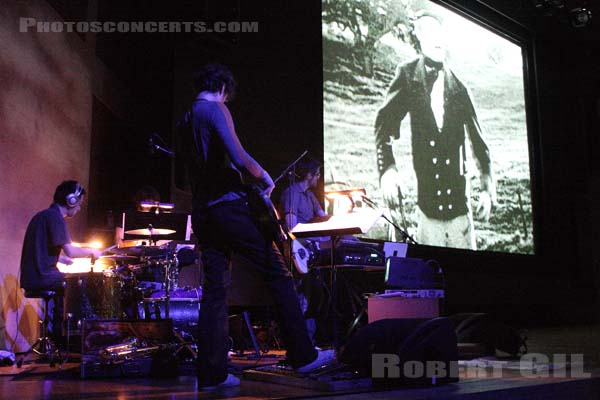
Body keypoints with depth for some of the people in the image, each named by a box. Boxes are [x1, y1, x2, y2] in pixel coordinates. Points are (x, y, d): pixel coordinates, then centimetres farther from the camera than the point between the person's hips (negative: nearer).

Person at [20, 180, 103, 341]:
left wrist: (61, 258, 17)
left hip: (32, 277, 10)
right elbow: (69, 251, -20)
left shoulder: (42, 215, 17)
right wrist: (91, 251, -5)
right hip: (42, 277, -10)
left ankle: (59, 336, 27)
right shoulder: (54, 217, -13)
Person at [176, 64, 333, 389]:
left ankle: (211, 373, 7)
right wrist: (265, 179, -2)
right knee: (278, 273, -2)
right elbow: (238, 157, -19)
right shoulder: (216, 109, -5)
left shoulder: (184, 123, 19)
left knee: (214, 290, 7)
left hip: (201, 213, 8)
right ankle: (302, 355, -1)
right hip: (228, 207, -8)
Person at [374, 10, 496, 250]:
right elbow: (385, 123, -3)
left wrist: (487, 188, 4)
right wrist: (387, 171, -17)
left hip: (459, 201, 1)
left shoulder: (457, 85, 2)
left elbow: (477, 139, 7)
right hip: (427, 201, -1)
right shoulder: (407, 76, -1)